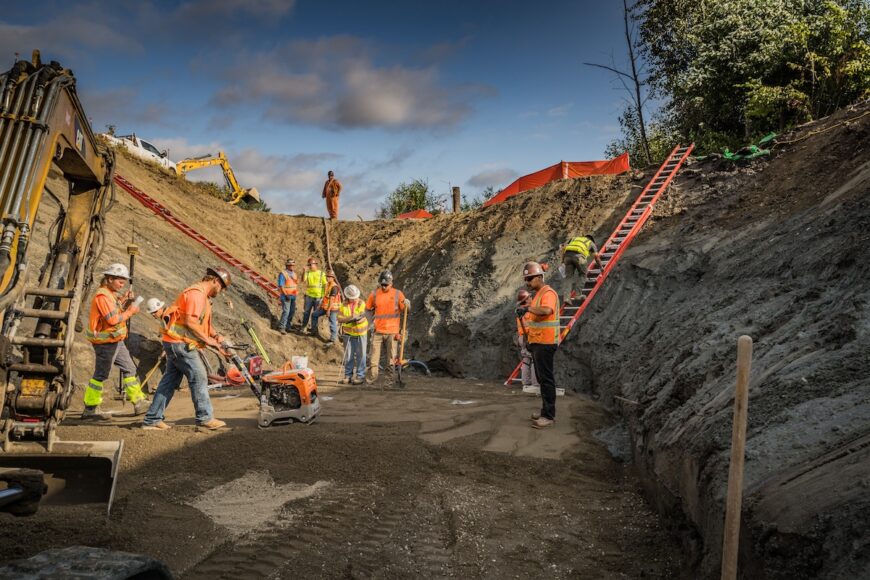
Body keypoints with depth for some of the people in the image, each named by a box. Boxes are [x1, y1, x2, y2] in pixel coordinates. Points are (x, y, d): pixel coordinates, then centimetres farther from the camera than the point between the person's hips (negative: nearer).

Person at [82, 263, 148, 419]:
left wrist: (123, 301, 3)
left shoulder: (111, 294, 12)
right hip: (105, 342, -10)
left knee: (129, 369, 12)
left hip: (116, 340, 10)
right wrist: (130, 311, -15)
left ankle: (139, 402, 17)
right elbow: (113, 320, -24)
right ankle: (90, 409, 10)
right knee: (101, 375, -1)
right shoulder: (102, 296, -18)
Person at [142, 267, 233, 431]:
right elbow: (190, 322, -24)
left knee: (170, 380, 12)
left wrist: (216, 335, 9)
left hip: (176, 344, 10)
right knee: (199, 377, -5)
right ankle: (205, 418, 1)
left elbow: (204, 322, 25)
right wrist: (209, 340, -18)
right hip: (181, 343, -10)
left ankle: (152, 419, 16)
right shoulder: (196, 293, -15)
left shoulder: (203, 295, 18)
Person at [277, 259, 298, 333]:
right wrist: (286, 295, -21)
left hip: (293, 296, 8)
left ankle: (288, 326, 23)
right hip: (286, 296, -8)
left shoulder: (293, 273, 10)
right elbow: (281, 286, -17)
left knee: (292, 311, 10)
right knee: (286, 311, -13)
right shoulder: (283, 274, -13)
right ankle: (282, 327, -6)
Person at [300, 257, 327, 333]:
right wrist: (304, 271, -24)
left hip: (318, 296, -1)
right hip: (309, 296, 1)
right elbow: (303, 280, -11)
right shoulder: (308, 273, 4)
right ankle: (303, 326, 19)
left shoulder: (321, 273, 0)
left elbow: (325, 284, -1)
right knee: (306, 312, 7)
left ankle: (314, 328, 16)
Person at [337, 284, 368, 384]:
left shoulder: (361, 303, -6)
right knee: (348, 356, 8)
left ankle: (360, 376, 8)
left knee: (360, 355, 1)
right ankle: (348, 375, 18)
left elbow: (360, 318, -14)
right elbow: (340, 318, -10)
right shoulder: (344, 305, -1)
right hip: (348, 333, 2)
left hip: (360, 333, -2)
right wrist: (351, 317, -24)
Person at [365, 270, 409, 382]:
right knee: (374, 355, 2)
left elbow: (404, 310, -1)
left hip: (392, 331, -1)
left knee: (392, 355, 7)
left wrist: (407, 304, -22)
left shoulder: (397, 294, -3)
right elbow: (368, 308, 15)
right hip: (378, 331, 1)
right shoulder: (374, 294, 2)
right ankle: (371, 377, 11)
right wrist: (373, 317, 2)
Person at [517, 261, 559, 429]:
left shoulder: (548, 293, -14)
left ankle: (549, 416, -4)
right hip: (538, 343, 10)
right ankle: (546, 410, 24)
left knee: (546, 379, -7)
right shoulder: (538, 294, 18)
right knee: (542, 378, 15)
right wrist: (531, 340, 24)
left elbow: (546, 310, -36)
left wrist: (528, 308, -34)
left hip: (545, 344, -10)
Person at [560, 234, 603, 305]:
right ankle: (577, 294, 6)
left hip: (567, 255, 3)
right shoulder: (591, 243, 31)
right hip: (578, 256, -3)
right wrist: (600, 267, 35)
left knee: (569, 277, 7)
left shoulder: (574, 238, 39)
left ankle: (567, 297, -6)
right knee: (582, 275, 17)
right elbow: (596, 256, 24)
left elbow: (563, 248, 25)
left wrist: (563, 259, 26)